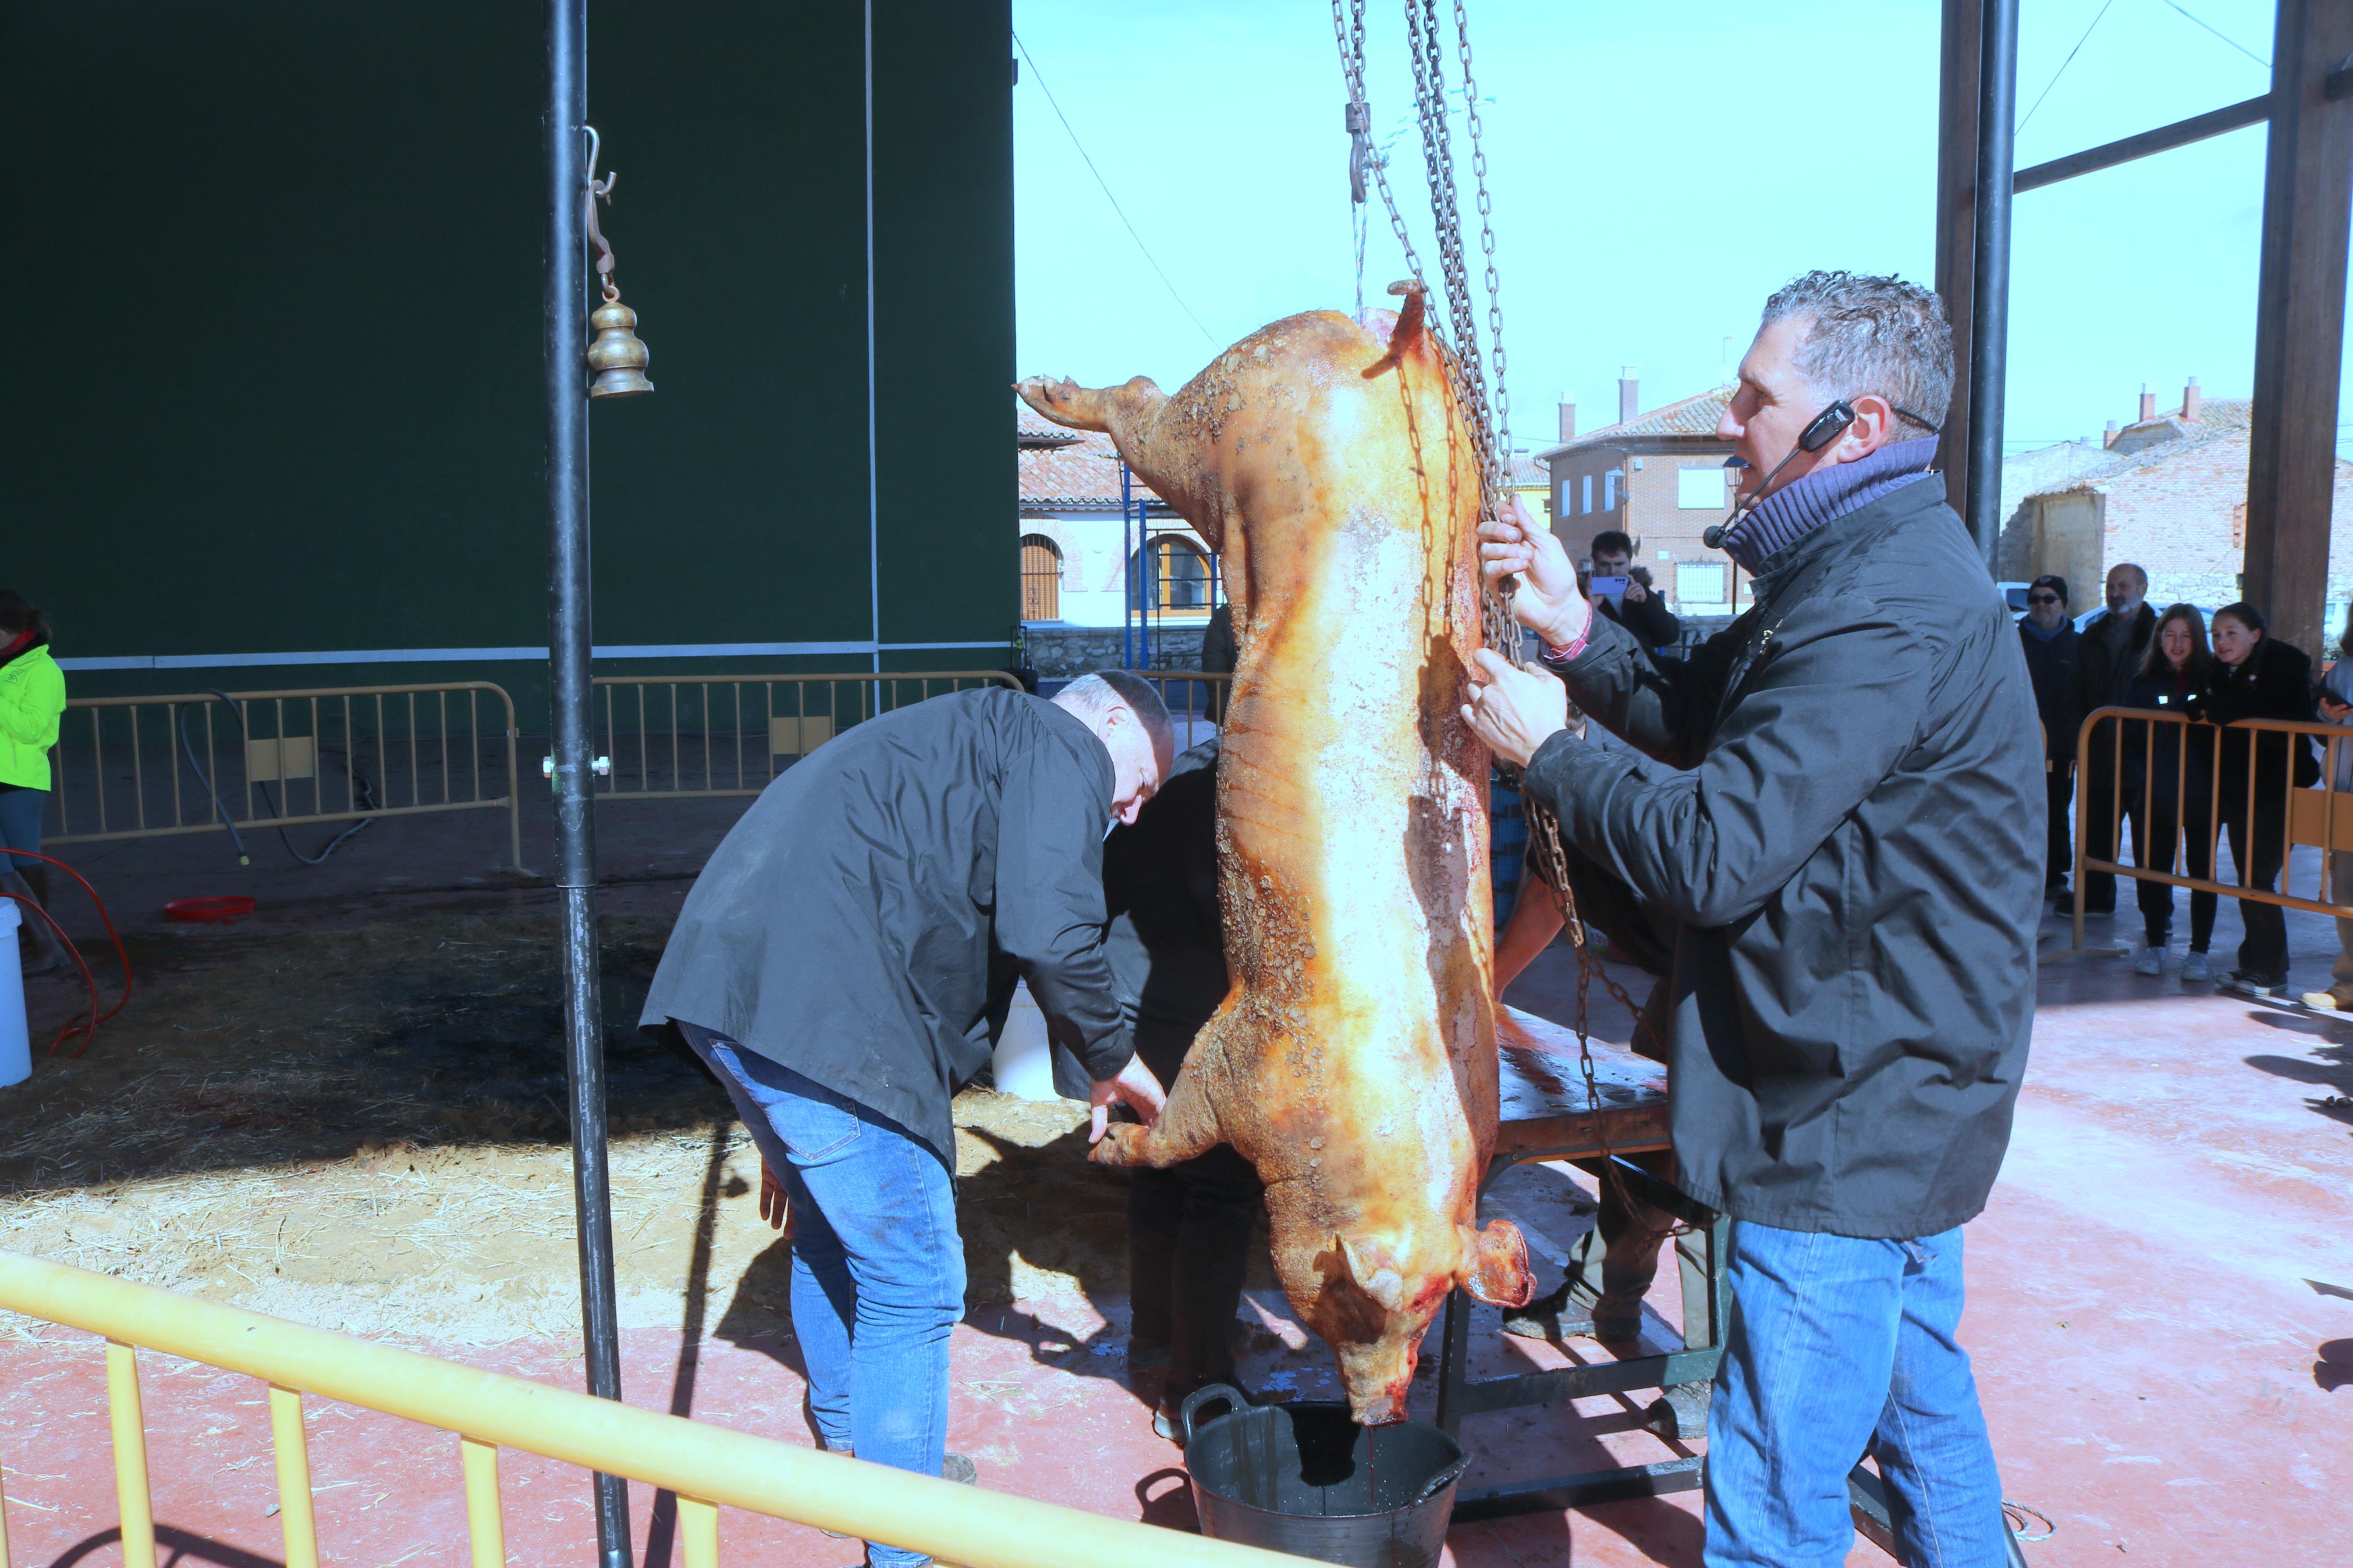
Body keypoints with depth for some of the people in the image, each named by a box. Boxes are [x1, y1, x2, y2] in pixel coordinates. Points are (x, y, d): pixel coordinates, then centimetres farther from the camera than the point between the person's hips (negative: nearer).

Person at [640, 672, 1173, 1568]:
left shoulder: (973, 737, 30)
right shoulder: (1064, 750, 1)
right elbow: (1049, 938, -15)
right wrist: (1113, 1063, 3)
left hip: (729, 982, 11)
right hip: (819, 1014, -11)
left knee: (835, 1231, 28)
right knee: (912, 1280, 0)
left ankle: (847, 1449, 47)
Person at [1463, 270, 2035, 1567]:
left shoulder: (1879, 609, -25)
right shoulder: (1885, 565, 10)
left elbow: (1715, 852, -28)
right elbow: (1700, 721, 12)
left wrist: (1546, 749, -15)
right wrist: (1574, 630, -3)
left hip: (1847, 1128, -11)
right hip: (1909, 1099, 11)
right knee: (1918, 1401, 29)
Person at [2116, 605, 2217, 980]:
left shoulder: (2213, 678, 0)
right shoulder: (2144, 681, 6)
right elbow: (2126, 735, 7)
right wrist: (2138, 776, -5)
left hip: (2201, 793, -2)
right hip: (2155, 793, 2)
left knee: (2203, 871, 4)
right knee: (2152, 868, 5)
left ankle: (2199, 952, 11)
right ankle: (2155, 944, 18)